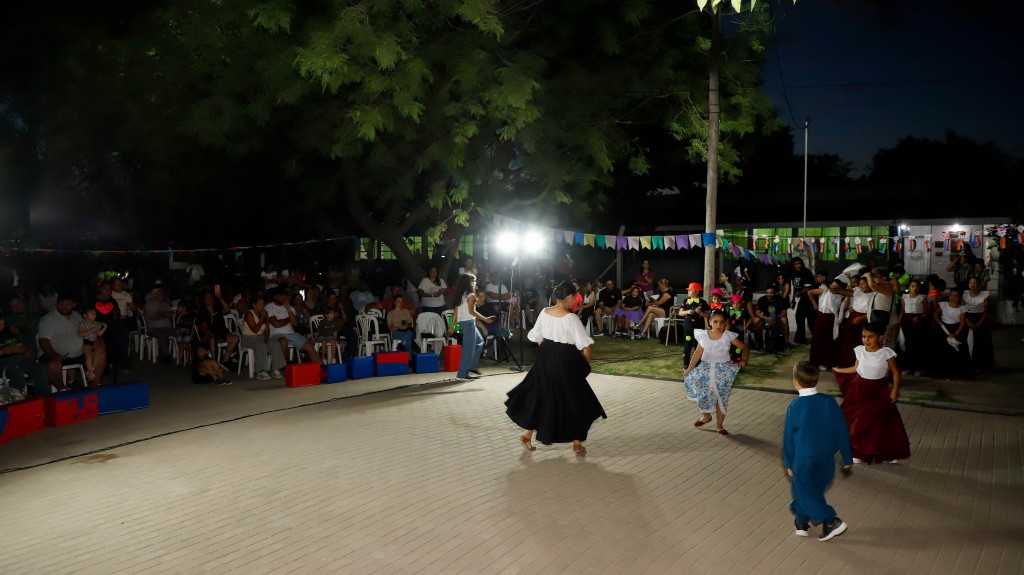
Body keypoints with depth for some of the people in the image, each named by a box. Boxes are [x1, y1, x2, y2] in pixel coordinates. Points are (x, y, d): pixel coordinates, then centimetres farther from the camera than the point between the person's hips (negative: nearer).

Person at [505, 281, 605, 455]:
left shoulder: (544, 312, -2)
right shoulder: (571, 318, -19)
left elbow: (537, 337, 9)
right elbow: (585, 345, -18)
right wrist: (586, 364, -2)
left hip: (545, 358, 6)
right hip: (565, 361, -6)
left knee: (540, 395, 19)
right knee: (574, 400, 9)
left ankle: (527, 435, 22)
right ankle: (577, 444, 15)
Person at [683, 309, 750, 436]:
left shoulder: (729, 336, -12)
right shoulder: (703, 335, -7)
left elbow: (745, 348, -2)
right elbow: (698, 353, 2)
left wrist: (743, 360, -18)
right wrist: (689, 369, 5)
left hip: (723, 370, -2)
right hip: (706, 369, 2)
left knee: (721, 398, 4)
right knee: (702, 395, 4)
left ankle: (720, 425, 19)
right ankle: (706, 416, 34)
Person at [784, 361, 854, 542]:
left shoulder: (794, 406, -16)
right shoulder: (829, 401, -9)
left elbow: (789, 437, -7)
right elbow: (842, 431, -3)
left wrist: (789, 463, 5)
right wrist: (847, 458, 9)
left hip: (804, 459, -5)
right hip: (827, 458, 5)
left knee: (805, 492, 10)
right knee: (812, 489, 21)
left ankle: (831, 521, 2)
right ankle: (802, 521, 30)